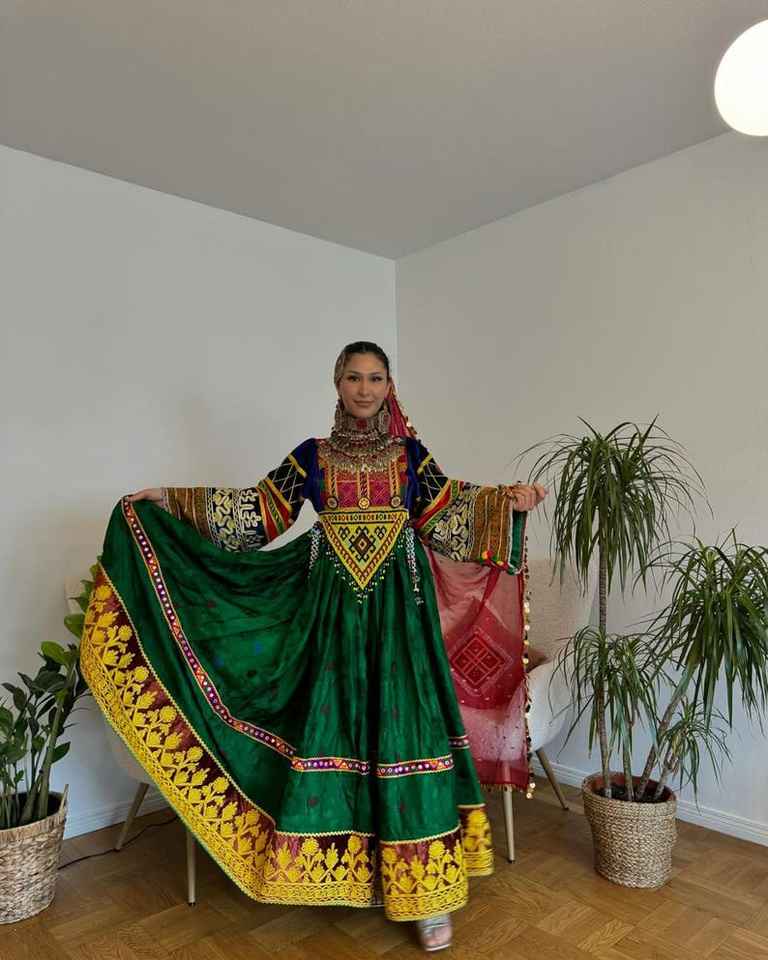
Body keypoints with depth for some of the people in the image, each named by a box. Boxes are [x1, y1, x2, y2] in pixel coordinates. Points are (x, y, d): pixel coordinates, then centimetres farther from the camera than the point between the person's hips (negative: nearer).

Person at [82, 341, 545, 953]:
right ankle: (338, 868, 25)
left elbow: (445, 515, 6)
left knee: (403, 727, -1)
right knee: (333, 724, 5)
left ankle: (425, 890, 11)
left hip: (399, 606, 0)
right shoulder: (312, 455, 5)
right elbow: (259, 511, 7)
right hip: (333, 605, 1)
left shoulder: (411, 453, 5)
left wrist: (508, 503, -6)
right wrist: (171, 500, 5)